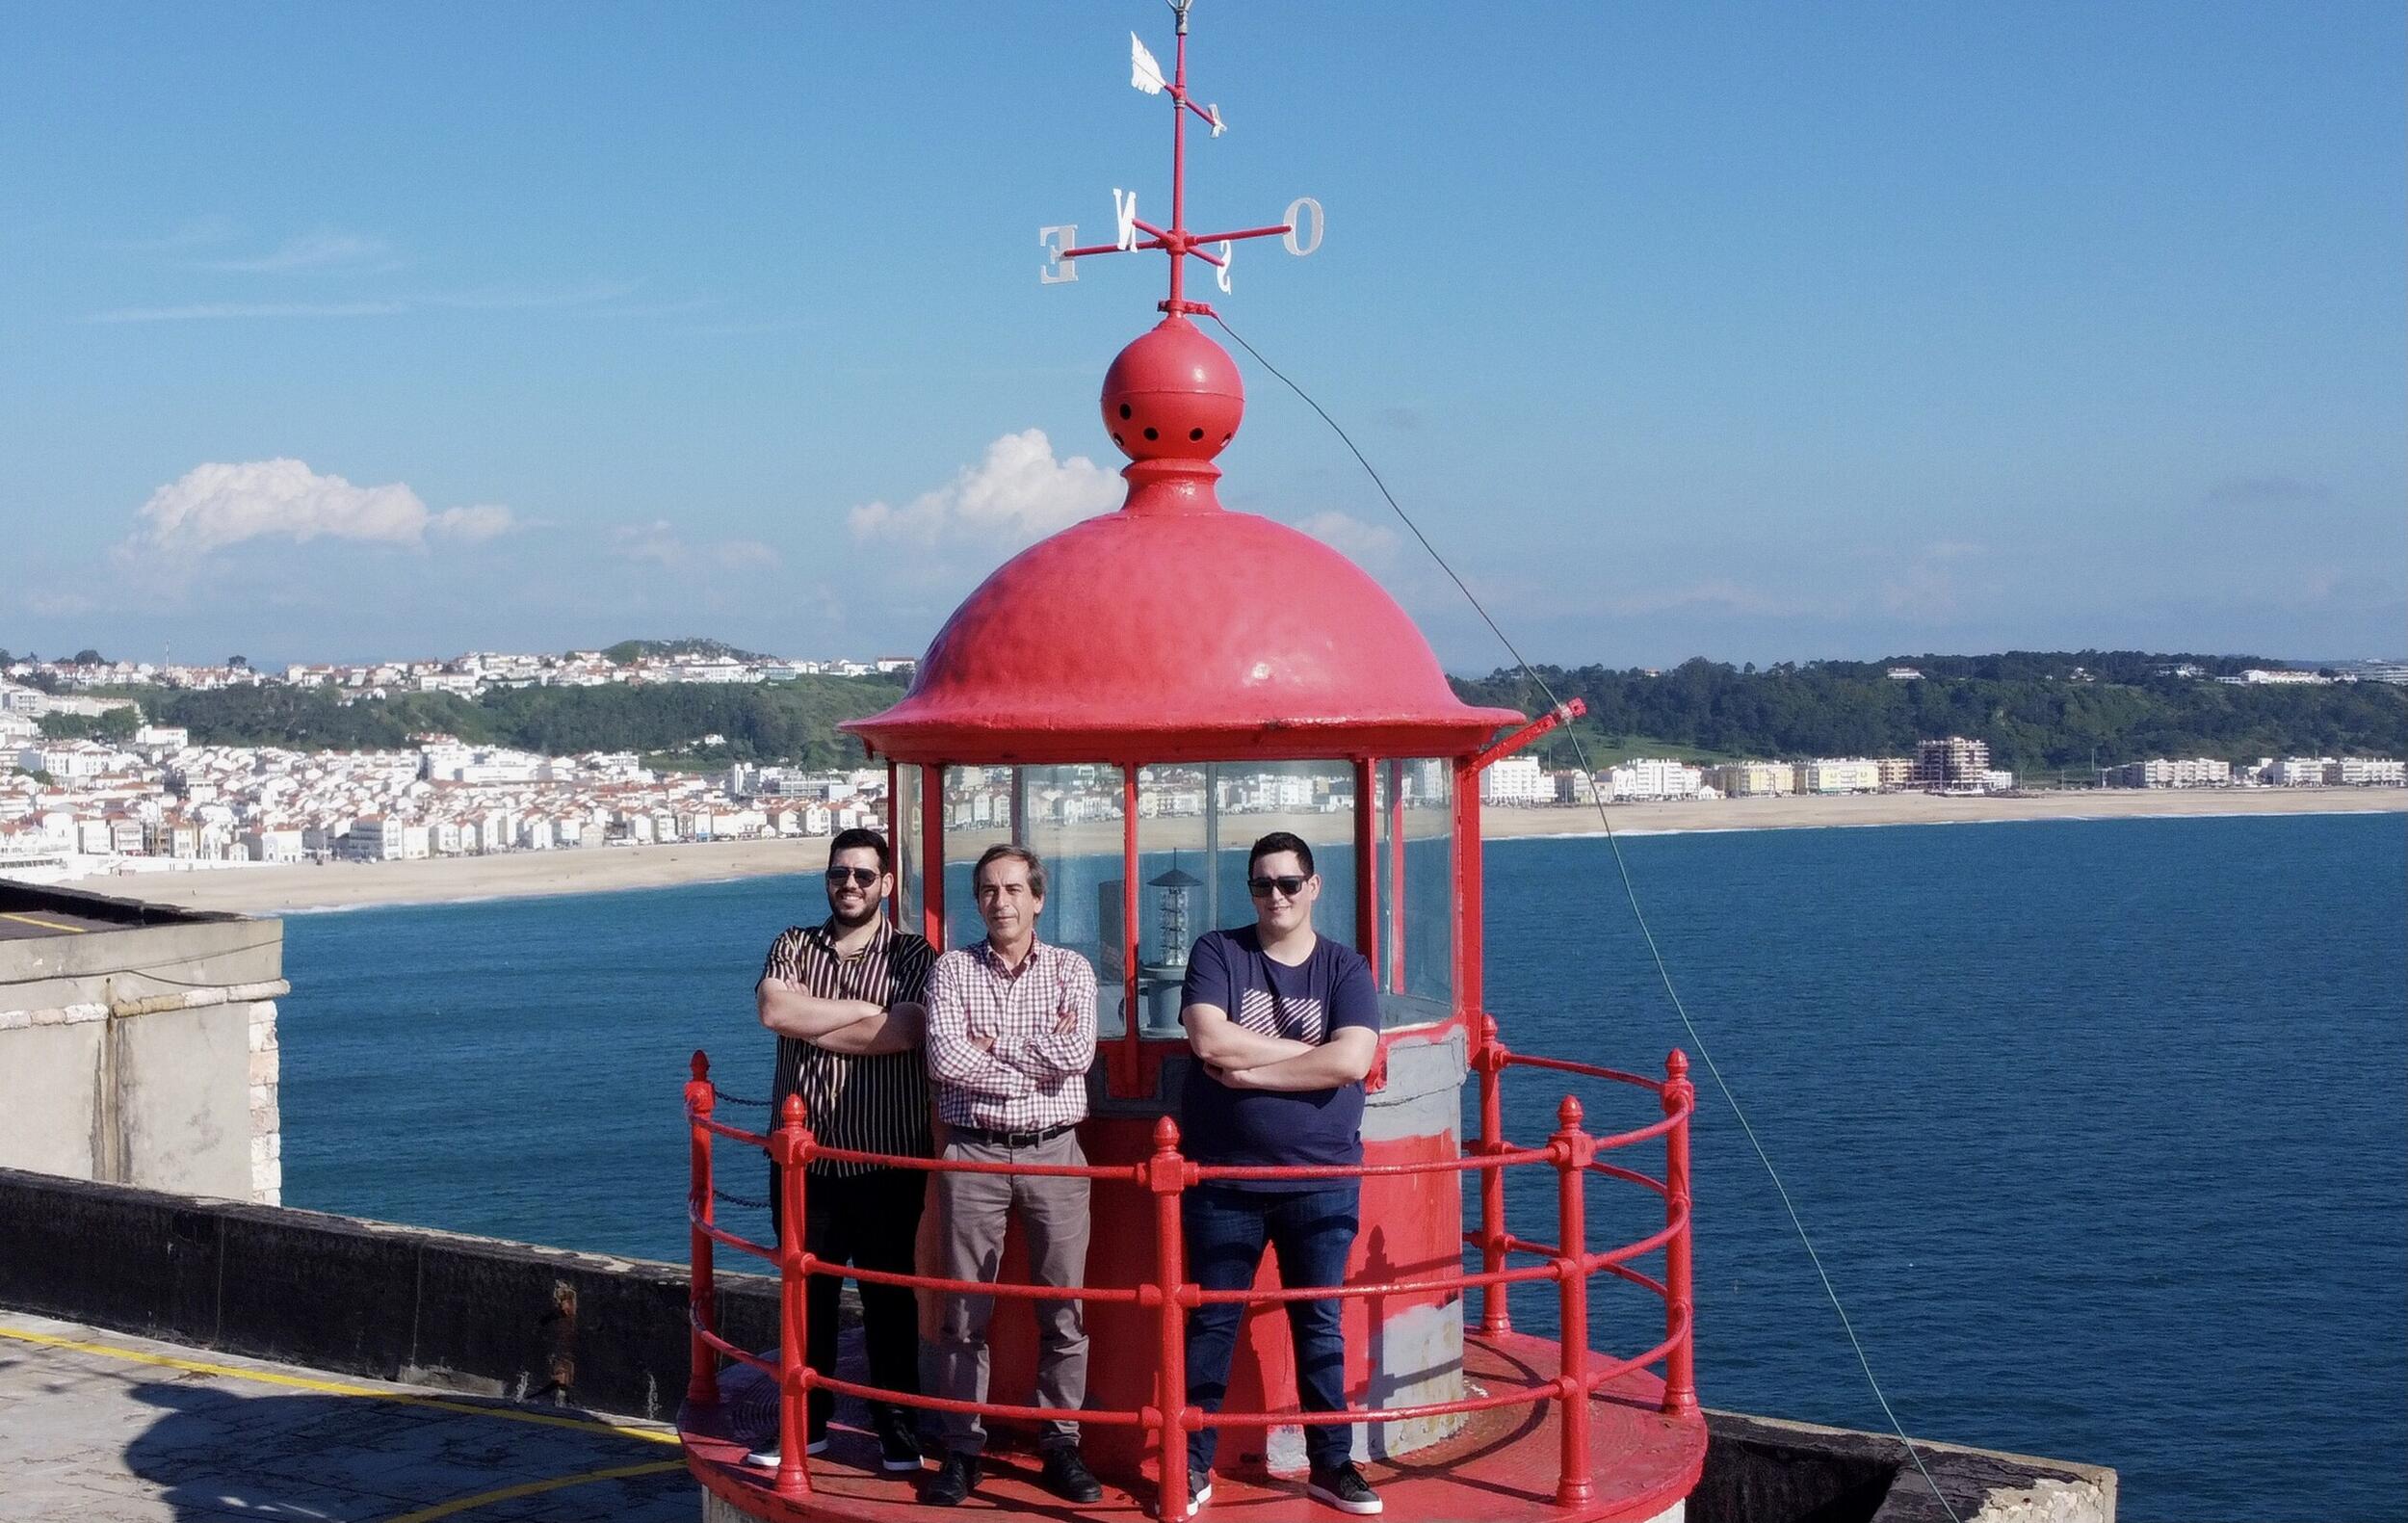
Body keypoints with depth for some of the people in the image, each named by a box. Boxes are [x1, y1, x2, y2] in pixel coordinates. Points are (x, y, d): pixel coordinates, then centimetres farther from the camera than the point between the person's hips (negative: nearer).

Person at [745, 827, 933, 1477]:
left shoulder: (913, 954, -1)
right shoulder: (794, 946, 8)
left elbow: (902, 1033, -18)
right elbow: (774, 1010, -12)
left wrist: (811, 1026, -11)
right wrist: (866, 1009, -13)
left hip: (887, 1161, -3)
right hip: (804, 1157, 3)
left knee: (890, 1299, 6)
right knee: (806, 1295, 10)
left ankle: (898, 1428, 15)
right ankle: (806, 1423, 22)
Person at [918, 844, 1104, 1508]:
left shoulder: (1071, 969, 5)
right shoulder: (952, 969, 3)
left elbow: (1078, 1054, -10)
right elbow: (944, 1059, -12)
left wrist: (994, 1043, -9)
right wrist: (1040, 1056, -10)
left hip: (1054, 1153, 0)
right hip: (973, 1154, 0)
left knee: (1063, 1311, 3)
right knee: (964, 1312, 4)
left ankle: (1061, 1445, 14)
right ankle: (961, 1449, 13)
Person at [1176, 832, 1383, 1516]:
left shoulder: (1345, 968, 2)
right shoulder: (1217, 952, 0)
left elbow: (1351, 1060, -14)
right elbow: (1208, 1041, -16)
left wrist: (1249, 1069, -14)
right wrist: (1310, 1049, -11)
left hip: (1322, 1182, 1)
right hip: (1224, 1178, -1)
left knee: (1320, 1326, 10)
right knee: (1210, 1324, 7)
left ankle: (1331, 1465, 20)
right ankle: (1194, 1466, 18)